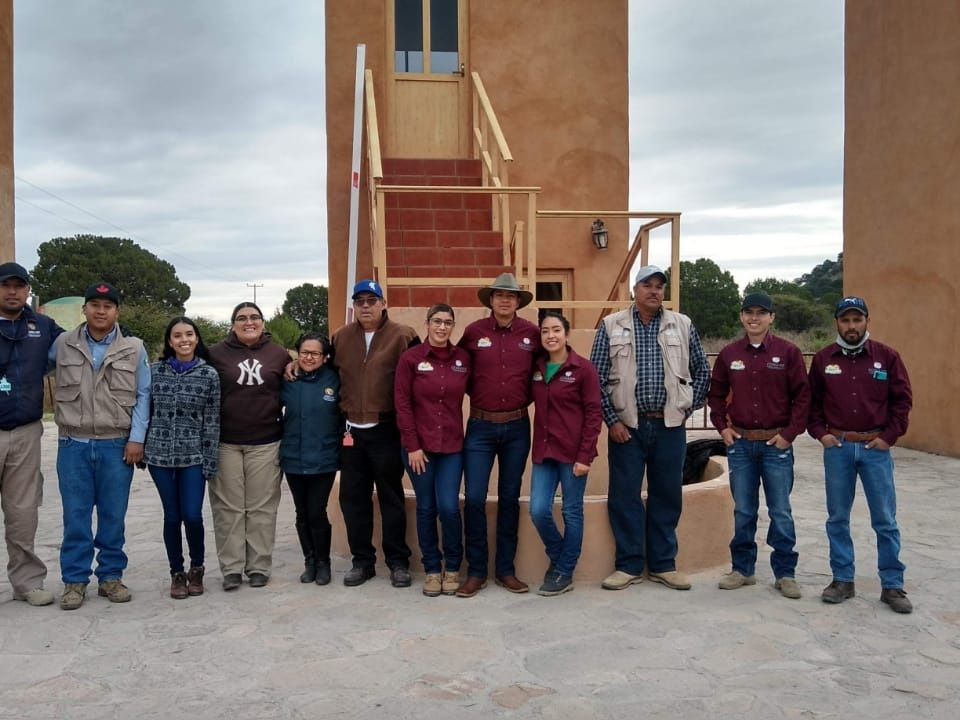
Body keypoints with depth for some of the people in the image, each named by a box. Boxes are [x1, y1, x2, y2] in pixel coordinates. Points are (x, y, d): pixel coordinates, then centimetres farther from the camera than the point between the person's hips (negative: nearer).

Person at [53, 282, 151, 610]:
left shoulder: (134, 349, 2)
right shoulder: (62, 344, 4)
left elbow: (143, 396, 2)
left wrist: (136, 438, -4)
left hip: (117, 445, 0)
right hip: (73, 445, 0)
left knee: (113, 515, 7)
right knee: (75, 515, 5)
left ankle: (110, 576, 19)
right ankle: (74, 580, 15)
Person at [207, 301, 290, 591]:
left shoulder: (279, 355, 5)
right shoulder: (216, 354, 1)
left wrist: (283, 428, 7)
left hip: (265, 443, 1)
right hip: (225, 443, 0)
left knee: (262, 507, 5)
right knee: (229, 507, 4)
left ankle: (259, 566, 16)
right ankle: (231, 568, 13)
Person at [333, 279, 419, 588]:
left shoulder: (403, 336, -7)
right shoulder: (341, 337, 8)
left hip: (386, 431, -4)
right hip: (352, 431, 4)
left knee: (391, 497, 6)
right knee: (353, 498, 10)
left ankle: (398, 561, 18)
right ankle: (362, 560, 22)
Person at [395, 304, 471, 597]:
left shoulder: (463, 358, 2)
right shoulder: (410, 358, -4)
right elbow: (402, 403, -5)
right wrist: (412, 445, -8)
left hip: (452, 445, 1)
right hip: (419, 445, -1)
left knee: (449, 507, -5)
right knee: (426, 508, 6)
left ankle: (453, 567, 17)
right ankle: (432, 569, 22)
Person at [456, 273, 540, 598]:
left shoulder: (531, 332, -1)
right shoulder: (473, 331, -3)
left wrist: (526, 396, 5)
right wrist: (477, 393, 6)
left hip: (517, 427, 1)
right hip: (481, 427, -1)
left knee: (510, 498, 10)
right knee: (474, 498, -4)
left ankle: (505, 569, 22)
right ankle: (476, 571, 11)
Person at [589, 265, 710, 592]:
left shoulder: (683, 326, 6)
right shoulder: (612, 326, 1)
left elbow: (702, 372, 14)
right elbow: (597, 378, 0)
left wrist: (688, 407, 6)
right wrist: (611, 420, -4)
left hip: (670, 426, 2)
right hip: (626, 426, -1)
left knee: (667, 496, 8)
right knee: (624, 496, 3)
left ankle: (663, 564, 22)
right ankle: (629, 565, 16)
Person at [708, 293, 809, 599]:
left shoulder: (788, 352, -3)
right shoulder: (729, 354, 4)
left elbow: (802, 396, -3)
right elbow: (716, 393, 14)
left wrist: (790, 433, -8)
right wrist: (722, 426, 5)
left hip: (776, 444, -2)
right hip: (739, 444, 2)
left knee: (781, 512, 5)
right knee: (743, 512, 10)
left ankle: (785, 573, 16)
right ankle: (742, 569, 22)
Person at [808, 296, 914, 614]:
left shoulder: (886, 356, 1)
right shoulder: (823, 359, 4)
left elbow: (903, 399, 3)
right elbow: (811, 400, 10)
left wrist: (889, 436, -3)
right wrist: (820, 432, -1)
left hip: (875, 447, -1)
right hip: (837, 447, 1)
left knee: (885, 520, 3)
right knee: (837, 518, 8)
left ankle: (892, 585, 14)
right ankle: (843, 580, 19)